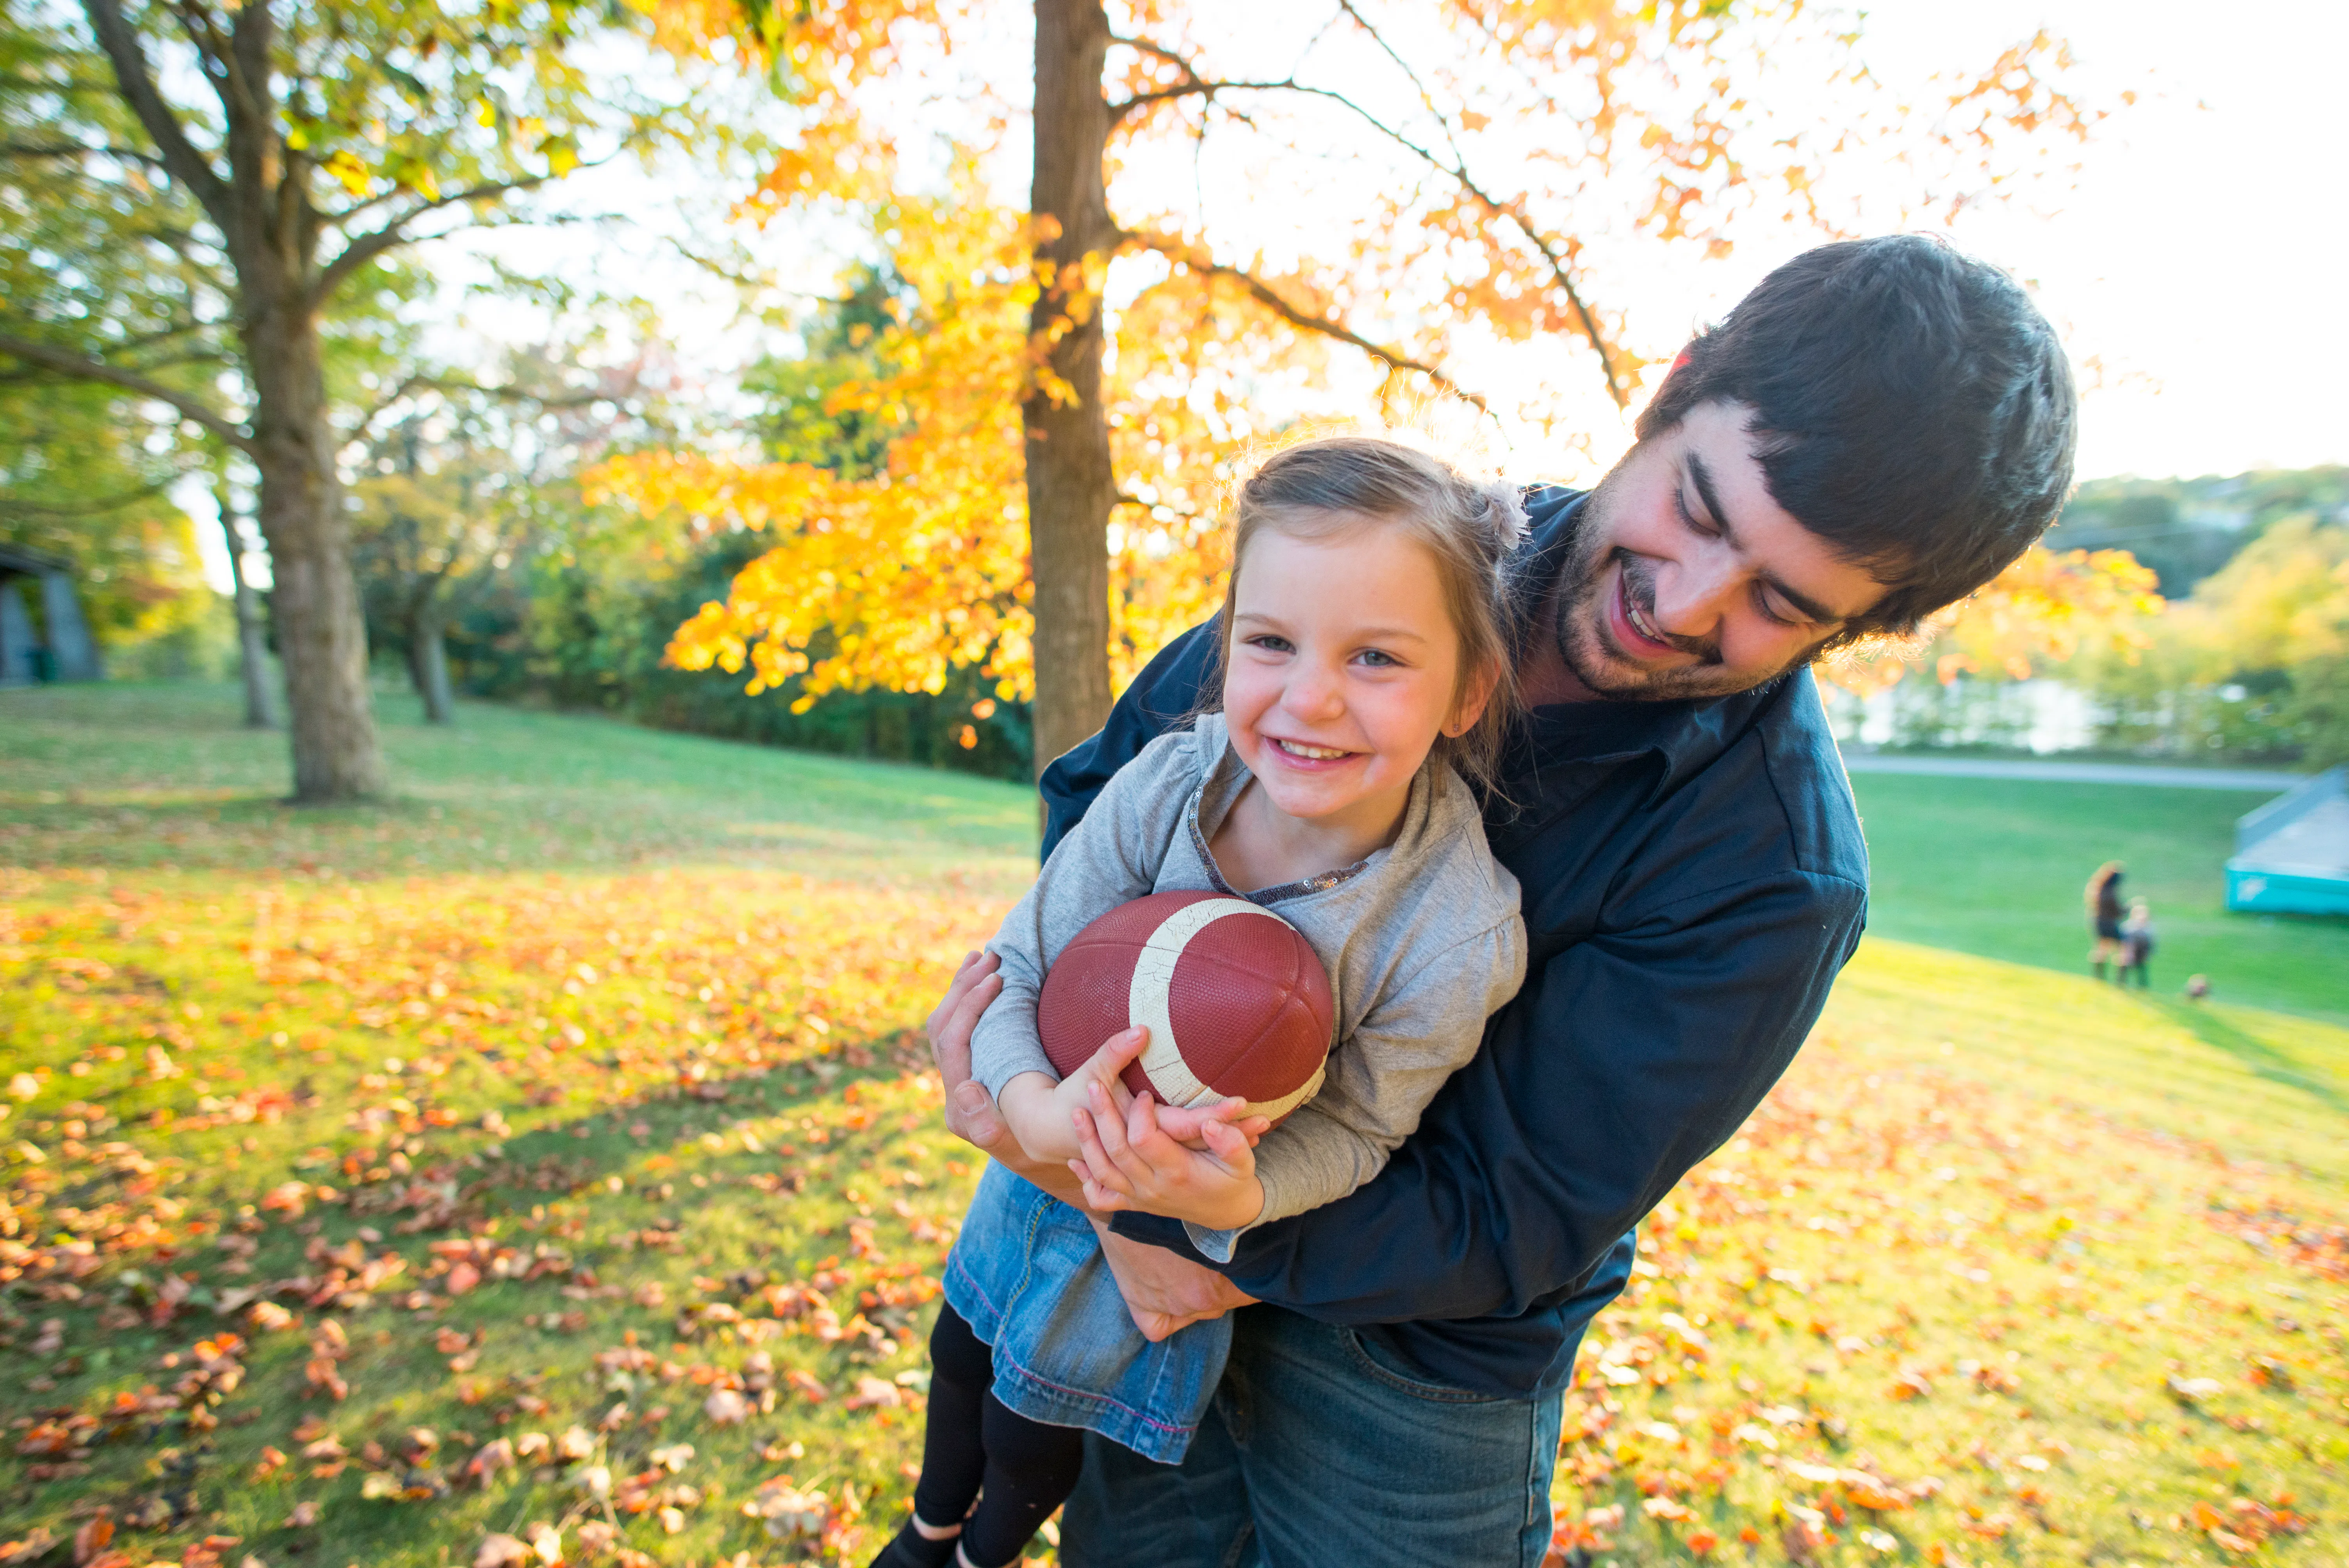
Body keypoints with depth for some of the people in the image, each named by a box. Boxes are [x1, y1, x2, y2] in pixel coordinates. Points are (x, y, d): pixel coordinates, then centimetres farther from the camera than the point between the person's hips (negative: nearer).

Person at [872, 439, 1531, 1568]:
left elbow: (1353, 1130, -20)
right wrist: (1036, 1108, -39)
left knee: (1034, 1440, 21)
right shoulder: (1163, 790, -29)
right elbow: (1018, 971, -20)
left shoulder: (1458, 938, -34)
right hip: (1049, 1153, 3)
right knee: (960, 1354, 29)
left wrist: (1237, 1196, -39)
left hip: (1195, 1232, -2)